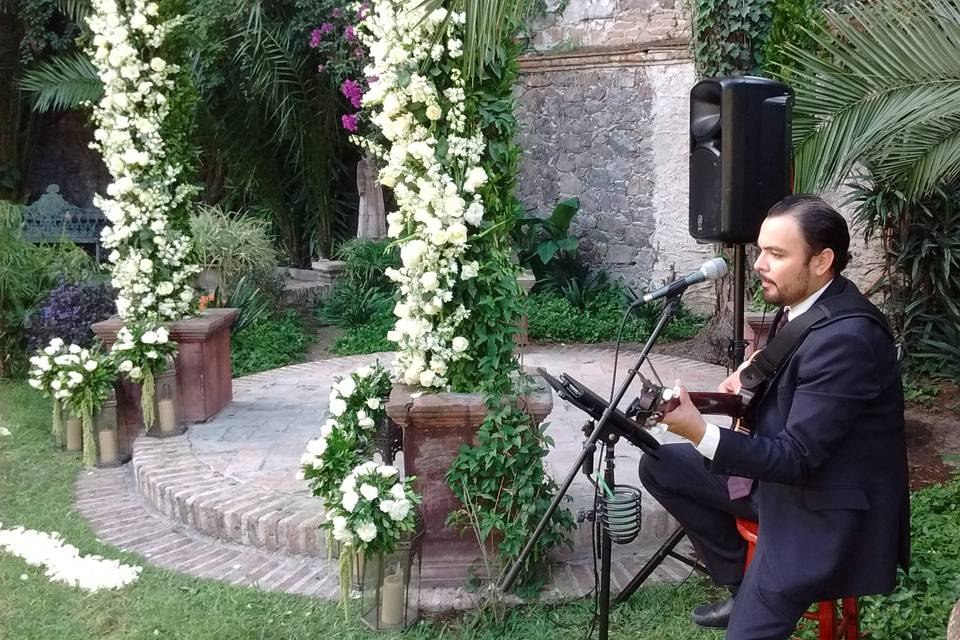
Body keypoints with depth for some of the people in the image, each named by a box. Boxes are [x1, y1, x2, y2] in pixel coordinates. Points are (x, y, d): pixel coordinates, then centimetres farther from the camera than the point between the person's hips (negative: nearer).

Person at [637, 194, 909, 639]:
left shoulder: (845, 338, -28)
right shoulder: (802, 302, -1)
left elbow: (797, 458, -27)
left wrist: (700, 433, -36)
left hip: (823, 508, -9)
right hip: (780, 471, 9)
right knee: (658, 466, 10)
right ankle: (743, 583, 16)